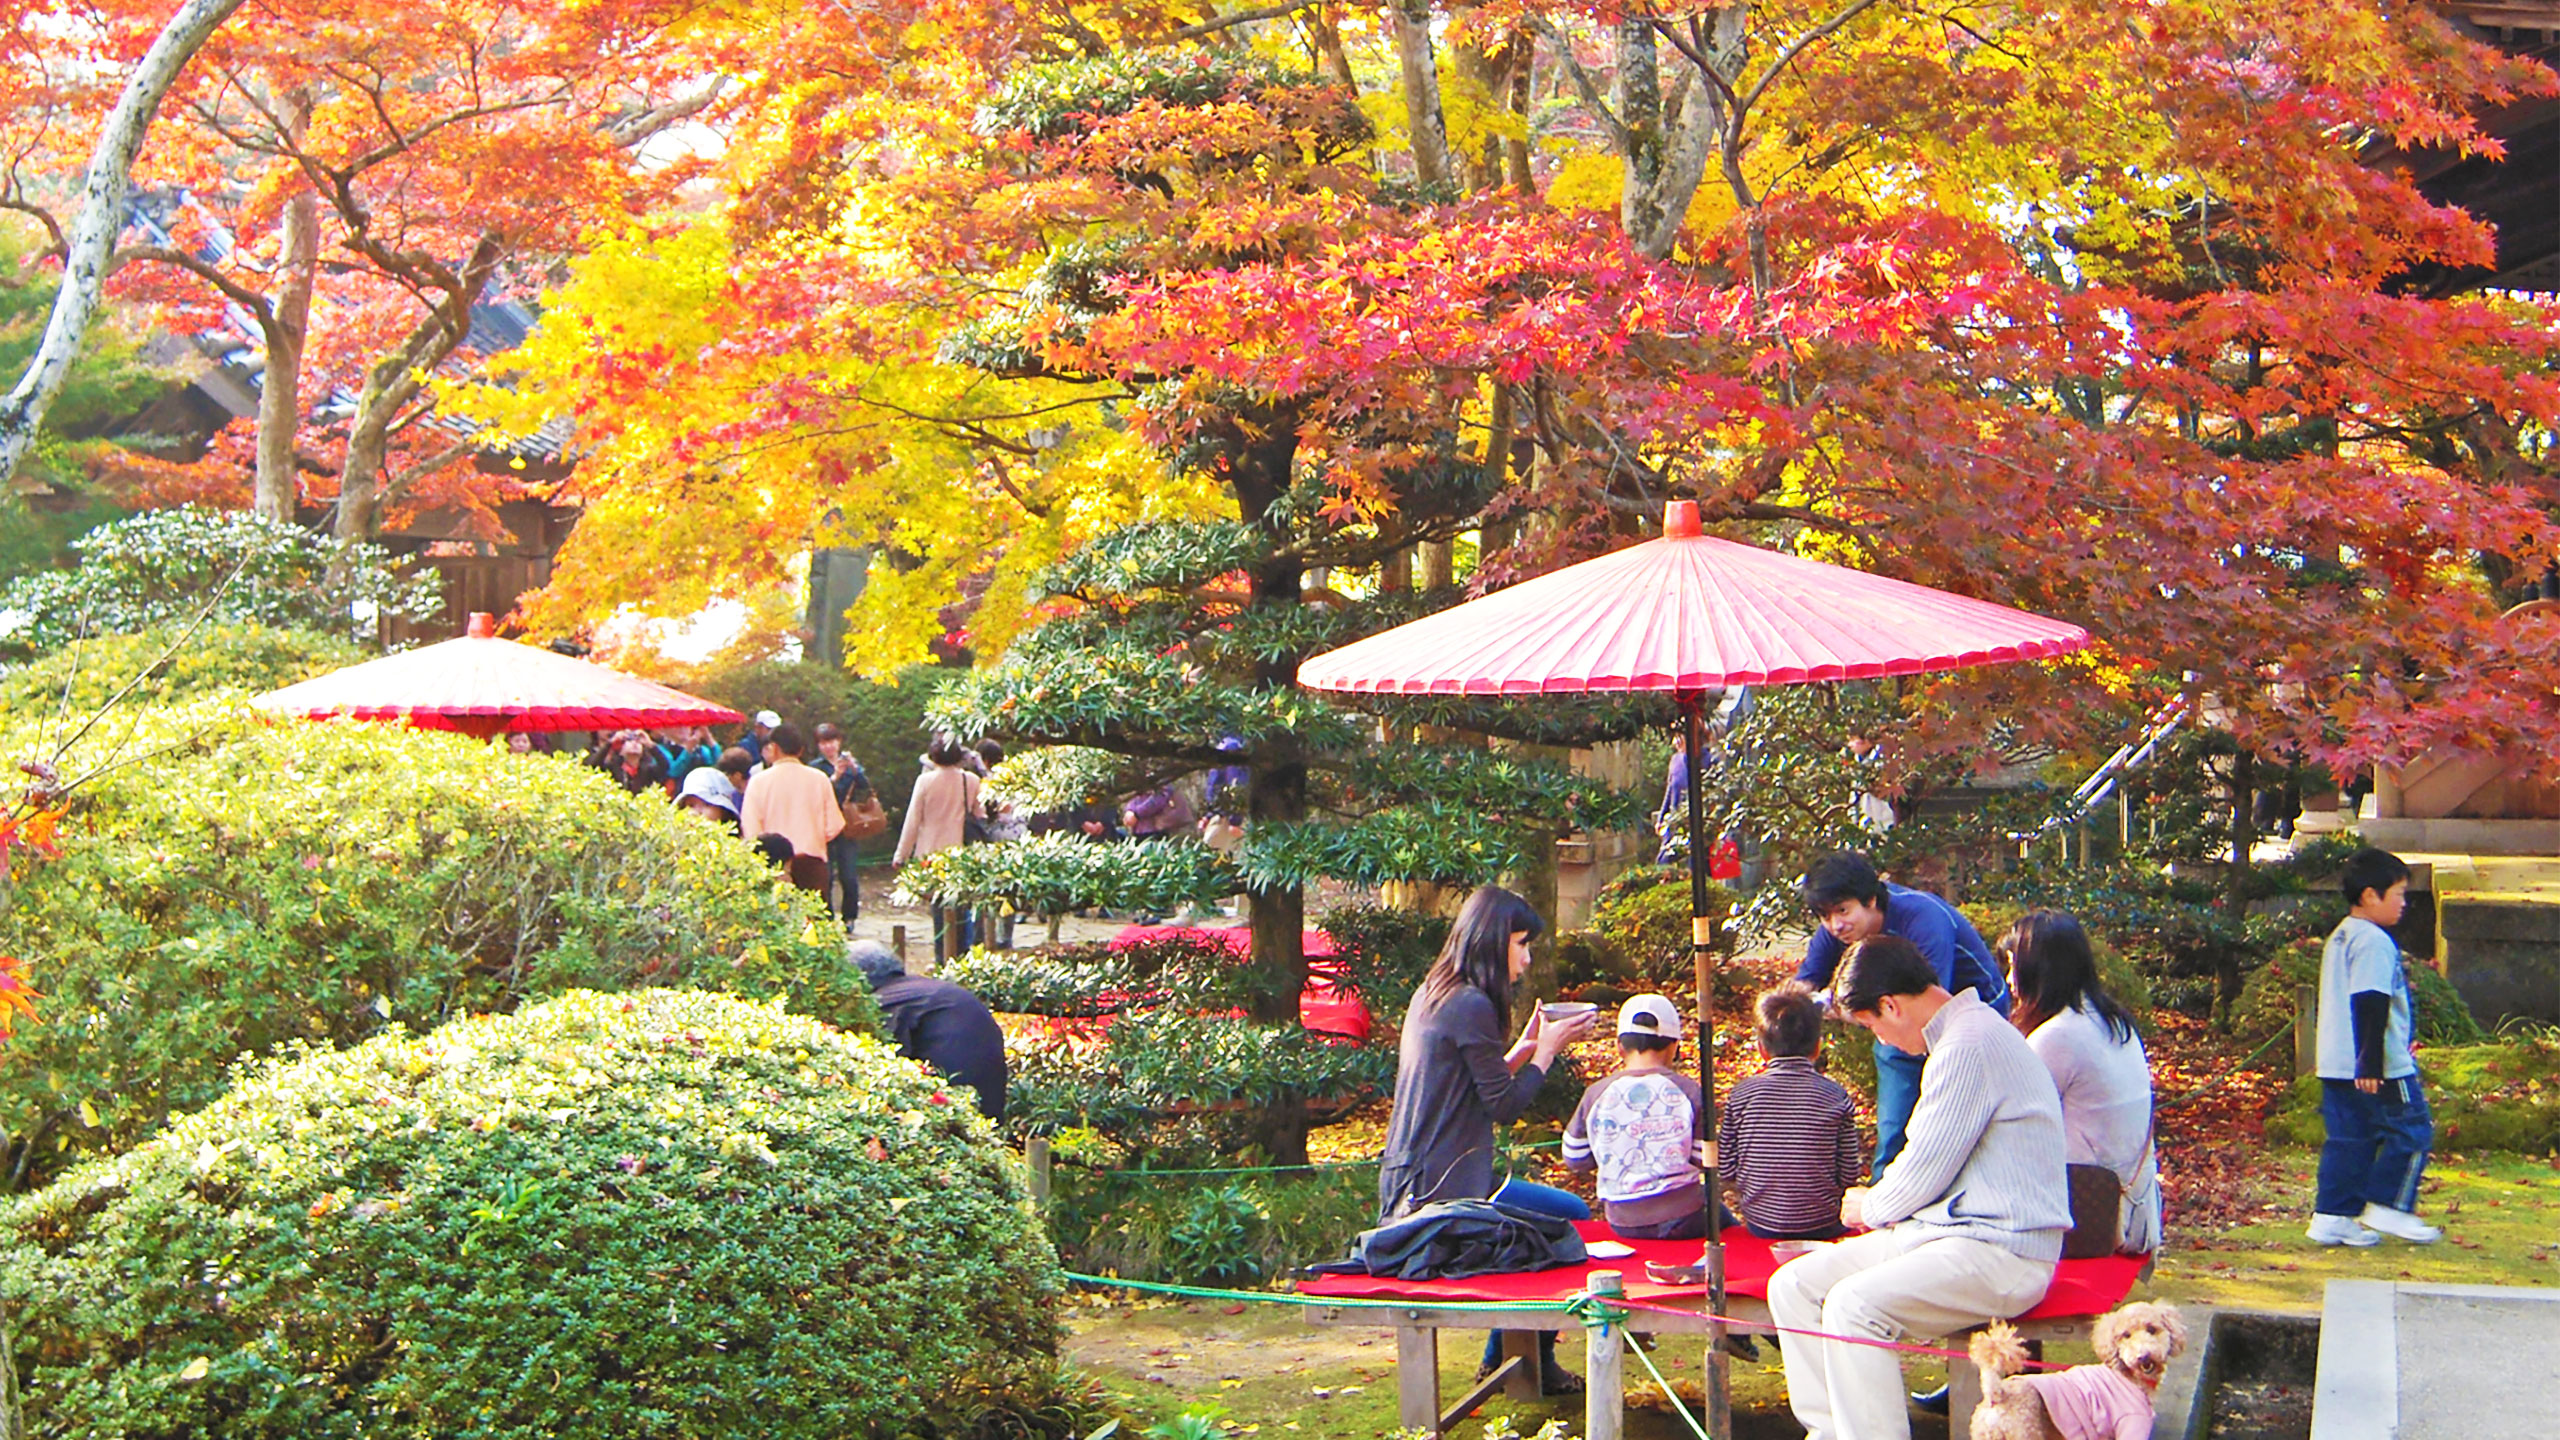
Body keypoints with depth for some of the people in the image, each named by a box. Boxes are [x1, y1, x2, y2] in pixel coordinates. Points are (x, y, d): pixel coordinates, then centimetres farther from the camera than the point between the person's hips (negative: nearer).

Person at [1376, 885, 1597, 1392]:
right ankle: (1537, 1362, 12)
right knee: (1571, 1217, -1)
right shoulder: (1471, 1006, -17)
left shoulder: (1429, 997, 13)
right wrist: (1545, 1050, -2)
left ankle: (1501, 1361, 29)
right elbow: (1505, 1106, -14)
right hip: (1445, 1187, -10)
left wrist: (1525, 1048, 15)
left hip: (1406, 1187, 10)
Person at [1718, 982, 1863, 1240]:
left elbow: (1726, 1169, -3)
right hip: (1822, 1227, -2)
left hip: (1760, 1225, 2)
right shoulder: (1835, 1096, -9)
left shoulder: (1741, 1095, -7)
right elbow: (1849, 1174, -7)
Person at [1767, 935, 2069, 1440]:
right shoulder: (1964, 1032, 17)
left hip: (2002, 1253, -11)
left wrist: (1870, 1209, 4)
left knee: (1854, 1304, -31)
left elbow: (1926, 1171, -15)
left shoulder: (1968, 1047, -17)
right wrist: (1878, 1200, 17)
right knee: (1793, 1285, -1)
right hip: (1949, 1231, 11)